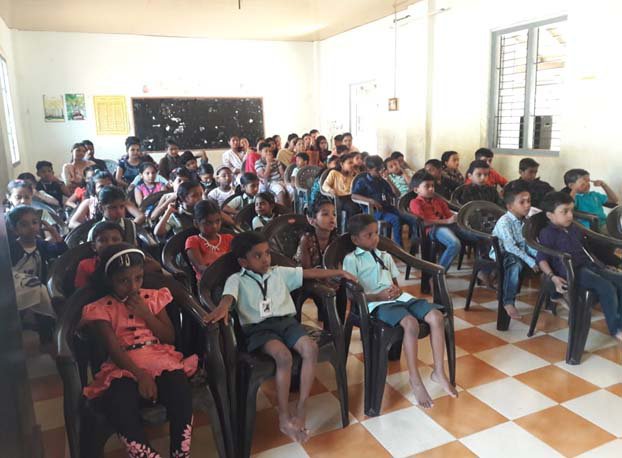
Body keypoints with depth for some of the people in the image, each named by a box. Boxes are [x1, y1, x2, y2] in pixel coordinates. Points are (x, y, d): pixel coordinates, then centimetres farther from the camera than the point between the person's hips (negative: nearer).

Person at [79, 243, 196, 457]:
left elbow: (170, 338, 9)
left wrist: (146, 314, -4)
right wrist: (140, 375, -22)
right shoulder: (102, 309, 5)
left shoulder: (153, 297, 13)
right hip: (125, 368, -1)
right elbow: (114, 349, -7)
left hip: (161, 361, 2)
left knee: (180, 389, -31)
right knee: (117, 405, -35)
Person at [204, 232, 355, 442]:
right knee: (284, 356, -33)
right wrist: (223, 307, -43)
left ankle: (300, 410, -14)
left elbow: (309, 273, 16)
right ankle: (284, 417, -17)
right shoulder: (236, 279, 4)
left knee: (311, 348, -25)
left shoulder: (279, 272, 17)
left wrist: (340, 272, 13)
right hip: (259, 328, -4)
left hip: (286, 321, 4)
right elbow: (229, 295, -18)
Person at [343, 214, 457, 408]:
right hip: (377, 303, -6)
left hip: (398, 297, 7)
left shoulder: (385, 256, 24)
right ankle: (415, 380, -18)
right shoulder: (351, 259, 3)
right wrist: (379, 296, -17)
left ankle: (439, 371, -5)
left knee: (437, 316, -17)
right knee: (411, 323, -34)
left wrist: (397, 290, 0)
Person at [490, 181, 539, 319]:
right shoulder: (504, 222, -22)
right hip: (501, 254, -8)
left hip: (520, 253, 8)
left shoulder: (525, 221, 5)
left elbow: (528, 244, 5)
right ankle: (508, 302, -30)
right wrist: (530, 261, -31)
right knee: (516, 264, -37)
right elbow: (510, 247, -29)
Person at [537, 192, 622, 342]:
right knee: (606, 287, -26)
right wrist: (553, 277, -24)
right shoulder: (547, 234, -5)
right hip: (570, 271, -9)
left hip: (588, 265, 9)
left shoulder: (574, 229, 21)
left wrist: (599, 264, 23)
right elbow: (542, 259, -11)